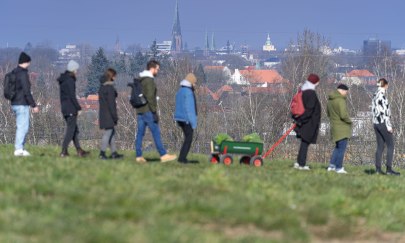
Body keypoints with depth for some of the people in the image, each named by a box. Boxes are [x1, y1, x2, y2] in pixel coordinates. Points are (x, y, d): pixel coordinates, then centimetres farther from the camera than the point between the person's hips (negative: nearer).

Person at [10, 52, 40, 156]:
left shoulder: (14, 73, 13)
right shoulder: (23, 74, -15)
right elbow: (26, 91, -19)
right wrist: (34, 105, -15)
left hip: (15, 104, 9)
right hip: (22, 104, -9)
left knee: (23, 126, 15)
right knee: (23, 127, -5)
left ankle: (20, 148, 16)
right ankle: (18, 149, -6)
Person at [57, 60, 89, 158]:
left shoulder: (63, 80, 13)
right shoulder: (70, 81, -15)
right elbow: (72, 96, -19)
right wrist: (79, 108, -15)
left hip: (64, 108, 9)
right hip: (71, 108, -9)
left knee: (75, 130, 13)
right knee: (71, 129, -5)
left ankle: (79, 151, 16)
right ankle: (64, 151, -7)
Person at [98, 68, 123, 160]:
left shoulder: (102, 87, 13)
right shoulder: (109, 88, -16)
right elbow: (111, 103, -18)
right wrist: (115, 116, -16)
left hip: (103, 113, 9)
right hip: (109, 114, -9)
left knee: (112, 132, 14)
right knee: (108, 132, -6)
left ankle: (114, 152, 17)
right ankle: (102, 153, -8)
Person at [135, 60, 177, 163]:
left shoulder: (140, 80, 16)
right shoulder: (149, 80, -13)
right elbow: (150, 97, -20)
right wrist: (154, 112, -19)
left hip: (140, 111, 9)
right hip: (148, 111, -9)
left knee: (140, 133, 6)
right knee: (156, 133, -6)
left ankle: (139, 156, 4)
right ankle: (163, 155, -6)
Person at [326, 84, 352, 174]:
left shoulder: (330, 100, 10)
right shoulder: (340, 100, -19)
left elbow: (328, 114, 20)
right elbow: (343, 115, -24)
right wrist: (349, 121, -7)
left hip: (334, 127, 9)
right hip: (342, 128, -9)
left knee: (338, 147, 20)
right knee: (341, 148, 0)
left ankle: (332, 165, 17)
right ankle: (339, 168, 3)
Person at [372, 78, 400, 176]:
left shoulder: (375, 96, 13)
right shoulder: (382, 95, -14)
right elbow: (385, 112, -18)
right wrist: (388, 126, -16)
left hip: (376, 123, 9)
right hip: (383, 123, -9)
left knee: (380, 146, 8)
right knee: (390, 146, -5)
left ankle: (378, 168, 5)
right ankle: (389, 169, -10)